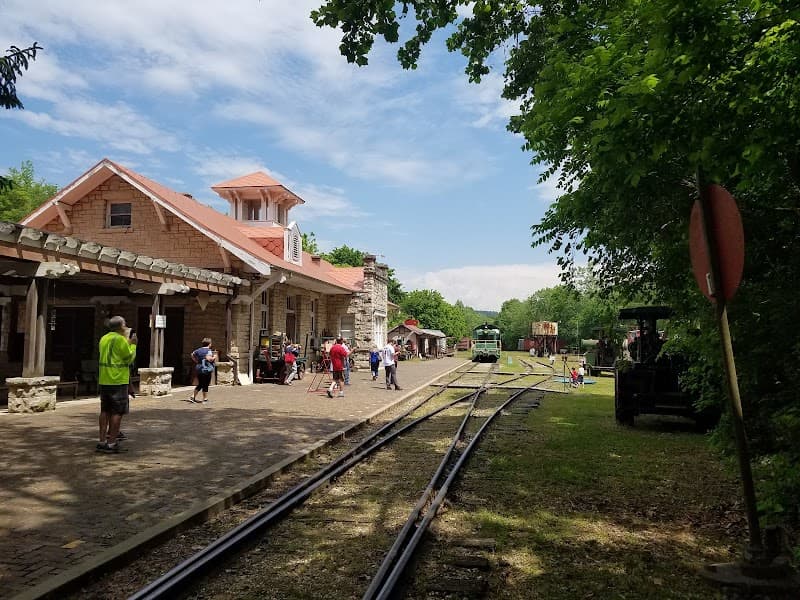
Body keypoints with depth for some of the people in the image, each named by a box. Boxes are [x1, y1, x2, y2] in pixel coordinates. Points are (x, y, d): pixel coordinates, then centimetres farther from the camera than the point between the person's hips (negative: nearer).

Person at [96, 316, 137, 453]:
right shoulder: (121, 340, -13)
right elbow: (129, 358, -7)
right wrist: (133, 344, 5)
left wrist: (127, 342, 19)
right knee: (117, 412, -2)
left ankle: (102, 441, 14)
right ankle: (111, 443, -3)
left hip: (104, 380, 8)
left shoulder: (104, 338, 12)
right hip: (118, 380, -8)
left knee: (105, 411, 12)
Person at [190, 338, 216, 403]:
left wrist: (196, 361, 14)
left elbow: (192, 355, 15)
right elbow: (209, 359, -24)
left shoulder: (199, 350, 10)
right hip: (207, 370, -7)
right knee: (205, 385, 1)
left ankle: (192, 397, 12)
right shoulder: (208, 351, -12)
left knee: (200, 384, 17)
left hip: (199, 369, 7)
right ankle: (205, 399, 6)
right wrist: (214, 357, -8)